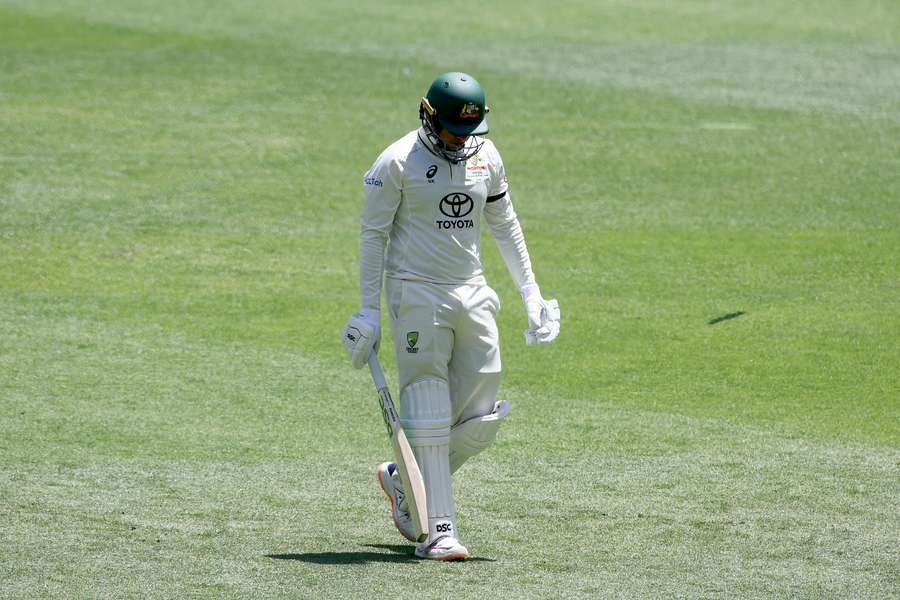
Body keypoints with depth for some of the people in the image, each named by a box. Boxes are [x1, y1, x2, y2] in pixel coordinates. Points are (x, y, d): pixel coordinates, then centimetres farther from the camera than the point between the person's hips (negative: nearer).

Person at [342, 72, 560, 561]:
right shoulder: (398, 162, -9)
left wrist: (530, 294, 14)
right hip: (417, 295, -6)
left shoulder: (485, 155, 7)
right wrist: (369, 311, -8)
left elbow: (504, 225, 17)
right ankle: (437, 530, -5)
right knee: (429, 416, -8)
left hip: (472, 295, 6)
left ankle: (402, 480, 25)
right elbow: (373, 234, -5)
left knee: (480, 420, 4)